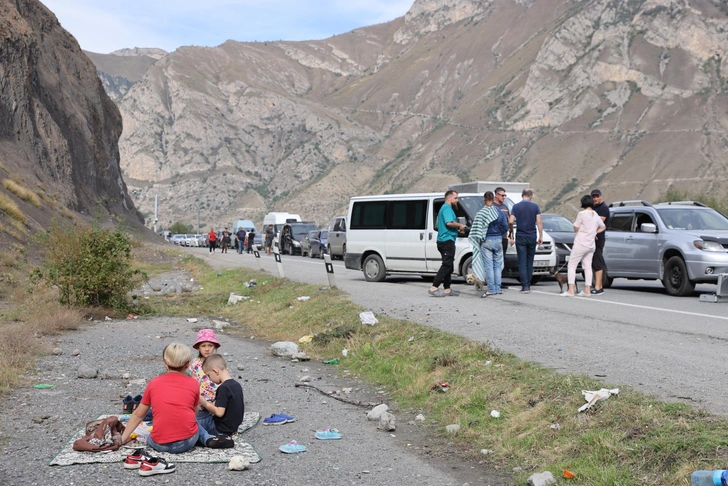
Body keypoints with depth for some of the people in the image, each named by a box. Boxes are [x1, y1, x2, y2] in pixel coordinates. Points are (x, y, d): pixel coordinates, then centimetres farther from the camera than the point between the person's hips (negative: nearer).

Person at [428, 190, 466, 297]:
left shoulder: (445, 208, 23)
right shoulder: (447, 208, -11)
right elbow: (449, 223, -25)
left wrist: (457, 228, 17)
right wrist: (460, 225, -10)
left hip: (445, 241, 11)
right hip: (447, 240, -11)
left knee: (448, 266, 12)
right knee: (447, 265, -13)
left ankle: (447, 289, 15)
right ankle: (434, 288, -18)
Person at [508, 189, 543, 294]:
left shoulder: (516, 207, -2)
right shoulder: (535, 206, 0)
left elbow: (510, 222, -6)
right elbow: (539, 222, -4)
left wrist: (511, 236, 2)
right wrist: (541, 236, 2)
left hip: (520, 237, -1)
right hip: (532, 237, 1)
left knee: (522, 262, -1)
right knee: (530, 261, 12)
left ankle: (525, 286, -9)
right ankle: (528, 284, 15)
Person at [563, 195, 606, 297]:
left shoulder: (582, 213, -13)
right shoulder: (596, 215, 10)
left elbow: (576, 228, -9)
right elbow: (603, 227, 26)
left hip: (581, 243, -7)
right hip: (591, 245, 7)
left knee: (572, 265, -2)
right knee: (587, 266, 11)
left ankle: (570, 290, -9)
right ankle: (587, 290, 9)